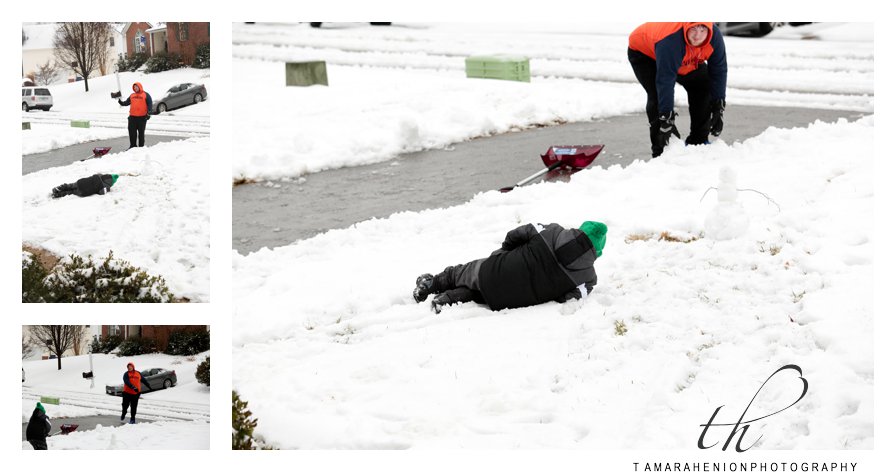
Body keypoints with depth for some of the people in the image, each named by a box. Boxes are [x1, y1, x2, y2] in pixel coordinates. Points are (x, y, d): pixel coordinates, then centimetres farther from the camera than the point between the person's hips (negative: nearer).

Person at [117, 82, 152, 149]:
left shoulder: (146, 95, 0)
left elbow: (150, 104, -6)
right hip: (132, 117, 5)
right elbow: (126, 103, 15)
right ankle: (133, 145, 12)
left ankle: (141, 146, 9)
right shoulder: (132, 96, 14)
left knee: (141, 132, 2)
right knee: (131, 132, 3)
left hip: (142, 117, -5)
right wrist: (121, 103, -6)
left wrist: (148, 112, -18)